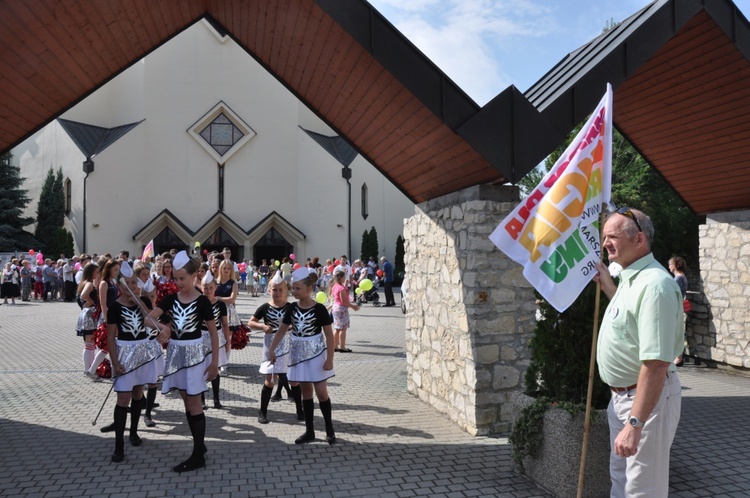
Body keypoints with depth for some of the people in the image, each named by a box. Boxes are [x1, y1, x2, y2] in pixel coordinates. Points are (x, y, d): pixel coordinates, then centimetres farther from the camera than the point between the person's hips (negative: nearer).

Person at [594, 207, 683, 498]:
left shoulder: (654, 284, -26)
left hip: (647, 398, -10)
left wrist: (635, 424, -32)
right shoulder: (631, 278, 6)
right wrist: (607, 284, 17)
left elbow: (656, 364, -31)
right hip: (622, 395, 10)